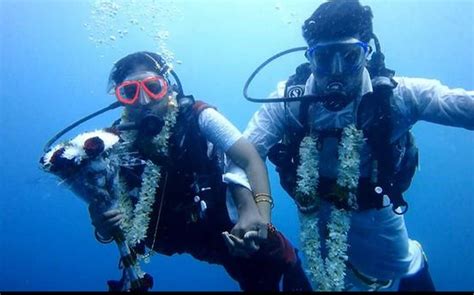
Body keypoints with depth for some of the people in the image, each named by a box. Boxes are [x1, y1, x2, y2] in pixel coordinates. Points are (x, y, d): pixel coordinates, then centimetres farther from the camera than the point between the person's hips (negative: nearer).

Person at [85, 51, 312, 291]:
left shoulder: (197, 117, -18)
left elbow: (250, 160, -24)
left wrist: (260, 214, -41)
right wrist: (104, 229, -32)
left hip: (220, 224, -3)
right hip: (165, 234, 3)